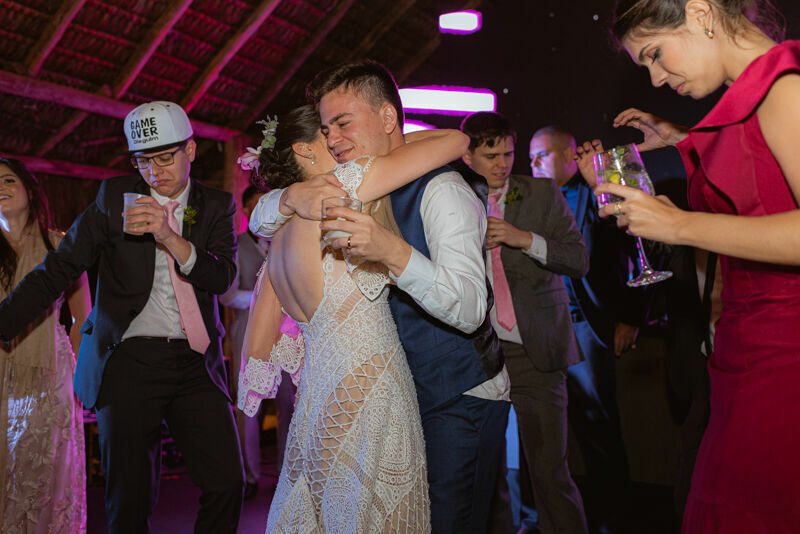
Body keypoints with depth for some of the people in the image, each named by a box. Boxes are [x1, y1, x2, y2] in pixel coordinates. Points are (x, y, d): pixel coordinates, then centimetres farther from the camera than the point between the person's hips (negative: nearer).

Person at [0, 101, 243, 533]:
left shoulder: (217, 205, 7)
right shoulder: (115, 196, 4)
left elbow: (222, 278, -6)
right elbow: (57, 270, 1)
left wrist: (170, 236, -22)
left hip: (196, 364, 1)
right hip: (130, 361, -1)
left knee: (226, 485, -2)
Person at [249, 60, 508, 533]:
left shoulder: (441, 191, -18)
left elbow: (470, 310, -28)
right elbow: (260, 222, 10)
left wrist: (394, 253, -43)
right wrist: (292, 196, -14)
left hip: (462, 399, -7)